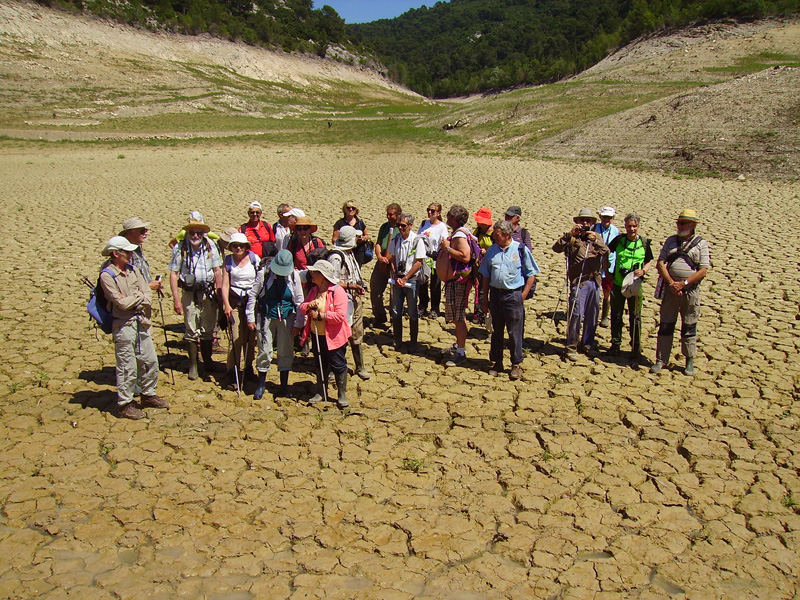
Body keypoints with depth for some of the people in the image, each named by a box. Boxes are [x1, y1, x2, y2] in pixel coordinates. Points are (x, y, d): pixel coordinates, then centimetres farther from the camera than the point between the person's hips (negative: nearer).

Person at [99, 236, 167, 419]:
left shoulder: (133, 270, 10)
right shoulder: (107, 275, -12)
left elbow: (148, 293, 4)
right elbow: (122, 302, -18)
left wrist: (133, 300, -14)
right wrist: (140, 297, -2)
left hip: (141, 322, 7)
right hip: (124, 325, -7)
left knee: (150, 361, 14)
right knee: (127, 367, -1)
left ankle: (148, 395, 30)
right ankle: (124, 405, 10)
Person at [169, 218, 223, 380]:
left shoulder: (210, 247, 1)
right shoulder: (180, 249, -5)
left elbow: (217, 270, 4)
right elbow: (174, 273, -5)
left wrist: (219, 292, -2)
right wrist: (176, 298, -10)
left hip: (208, 293, 2)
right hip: (189, 293, -2)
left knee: (208, 330, 11)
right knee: (191, 331, 2)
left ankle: (207, 361, 26)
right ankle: (193, 365, 13)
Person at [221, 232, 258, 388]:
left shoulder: (254, 259, 1)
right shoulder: (228, 260, 4)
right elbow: (225, 284, 1)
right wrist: (226, 305, -8)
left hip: (252, 300, 0)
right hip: (234, 301, 0)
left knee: (250, 338, 4)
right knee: (236, 338, -6)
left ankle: (248, 369, 21)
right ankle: (232, 374, 0)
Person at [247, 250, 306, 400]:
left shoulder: (294, 276, -5)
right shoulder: (264, 274, -9)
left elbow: (299, 301, 2)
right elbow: (252, 295, -1)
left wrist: (299, 323, 1)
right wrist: (250, 318, -1)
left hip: (287, 318, 1)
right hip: (266, 317, -1)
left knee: (286, 352, 5)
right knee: (264, 351, 1)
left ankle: (284, 386, 19)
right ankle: (261, 385, 19)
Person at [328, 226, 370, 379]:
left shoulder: (350, 253, 11)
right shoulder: (336, 257, -19)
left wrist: (360, 288, 10)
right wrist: (352, 286, -24)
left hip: (355, 299, 9)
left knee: (357, 335, 15)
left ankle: (360, 367, 26)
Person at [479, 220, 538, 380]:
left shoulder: (521, 249, -4)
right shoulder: (492, 250, 7)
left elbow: (531, 274, 0)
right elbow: (486, 275, 12)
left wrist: (523, 295, -6)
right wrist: (485, 298, 10)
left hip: (513, 295, -4)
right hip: (495, 294, 4)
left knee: (515, 332, 1)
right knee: (496, 331, 11)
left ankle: (516, 365, 13)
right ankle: (496, 363, 23)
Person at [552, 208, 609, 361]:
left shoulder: (596, 237, 13)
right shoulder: (572, 237, 1)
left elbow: (606, 252, -4)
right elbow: (556, 248, -15)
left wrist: (595, 241, -22)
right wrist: (570, 234, -23)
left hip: (594, 281, 5)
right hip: (578, 281, -5)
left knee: (592, 315, 11)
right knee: (576, 314, -9)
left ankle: (587, 344, 25)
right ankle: (571, 347, -1)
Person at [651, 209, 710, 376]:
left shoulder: (701, 243, 1)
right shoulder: (671, 241, 9)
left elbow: (703, 270, -6)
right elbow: (660, 263, 2)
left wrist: (683, 283, -15)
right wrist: (671, 283, -11)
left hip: (690, 290, -2)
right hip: (670, 288, 2)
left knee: (689, 327, 6)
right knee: (665, 325, 3)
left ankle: (689, 361, 18)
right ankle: (661, 359, 11)